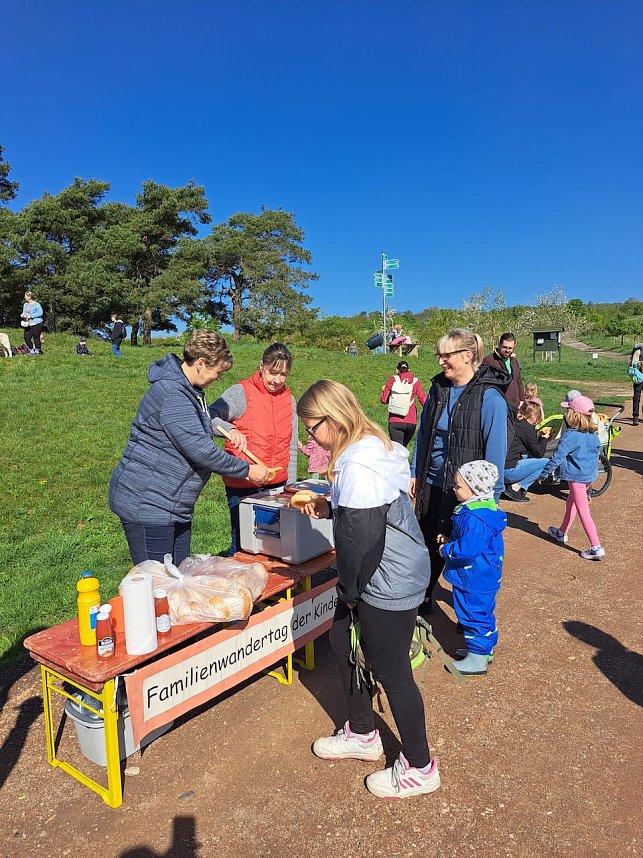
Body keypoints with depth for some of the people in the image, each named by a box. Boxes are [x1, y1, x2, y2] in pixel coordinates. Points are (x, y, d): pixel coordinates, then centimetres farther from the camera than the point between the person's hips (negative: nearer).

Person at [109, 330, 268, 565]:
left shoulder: (191, 391, 12)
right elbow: (200, 451, -25)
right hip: (146, 504, -10)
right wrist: (246, 470, -15)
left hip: (176, 505, 10)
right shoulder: (171, 394, -22)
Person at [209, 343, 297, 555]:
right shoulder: (241, 393, -7)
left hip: (277, 486, 5)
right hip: (242, 488, -5)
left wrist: (291, 486, 13)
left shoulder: (289, 399, 10)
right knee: (242, 545, 1)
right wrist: (230, 429, -38)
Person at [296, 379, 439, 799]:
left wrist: (350, 591, -12)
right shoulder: (372, 445, 5)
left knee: (391, 672, 7)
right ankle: (362, 734, 43)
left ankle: (419, 768, 31)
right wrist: (329, 509, 6)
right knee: (343, 642, 23)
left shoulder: (358, 465, -27)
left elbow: (361, 540, -27)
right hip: (395, 572, 11)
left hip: (390, 581, -11)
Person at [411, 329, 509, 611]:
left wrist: (490, 495, -14)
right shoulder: (438, 389, 2)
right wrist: (414, 473, 8)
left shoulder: (489, 396, -16)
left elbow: (496, 448, -15)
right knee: (429, 543, 16)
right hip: (432, 484, 5)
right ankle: (422, 596, 38)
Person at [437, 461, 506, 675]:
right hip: (484, 576, 11)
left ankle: (477, 659, 18)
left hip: (474, 580, -11)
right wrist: (450, 540, 8)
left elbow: (467, 549, -34)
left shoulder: (475, 519, -31)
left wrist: (446, 550, -17)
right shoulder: (484, 507, 4)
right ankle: (485, 648, 41)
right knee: (482, 612, 24)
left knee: (475, 614, 4)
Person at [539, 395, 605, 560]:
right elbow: (597, 450, 17)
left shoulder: (570, 435, -21)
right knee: (571, 501, 25)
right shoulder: (593, 434, 3)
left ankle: (596, 548, -4)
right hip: (591, 475, 9)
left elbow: (557, 457, -21)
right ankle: (562, 533, 40)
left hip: (577, 477, -9)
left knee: (583, 511, -4)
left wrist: (544, 473, -11)